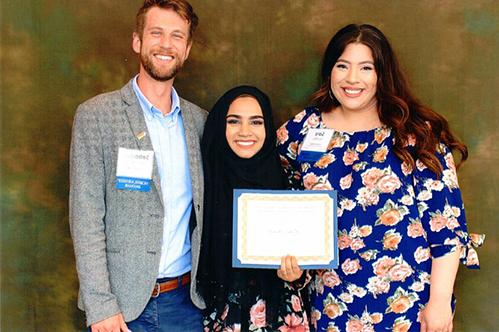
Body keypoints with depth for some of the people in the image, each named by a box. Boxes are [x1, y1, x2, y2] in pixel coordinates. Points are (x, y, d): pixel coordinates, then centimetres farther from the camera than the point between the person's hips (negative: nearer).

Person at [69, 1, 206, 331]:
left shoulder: (199, 121, 5)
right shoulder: (96, 115, -7)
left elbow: (201, 213, 10)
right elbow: (86, 217, -10)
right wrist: (100, 305, -13)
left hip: (186, 299, 3)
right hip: (124, 303, -3)